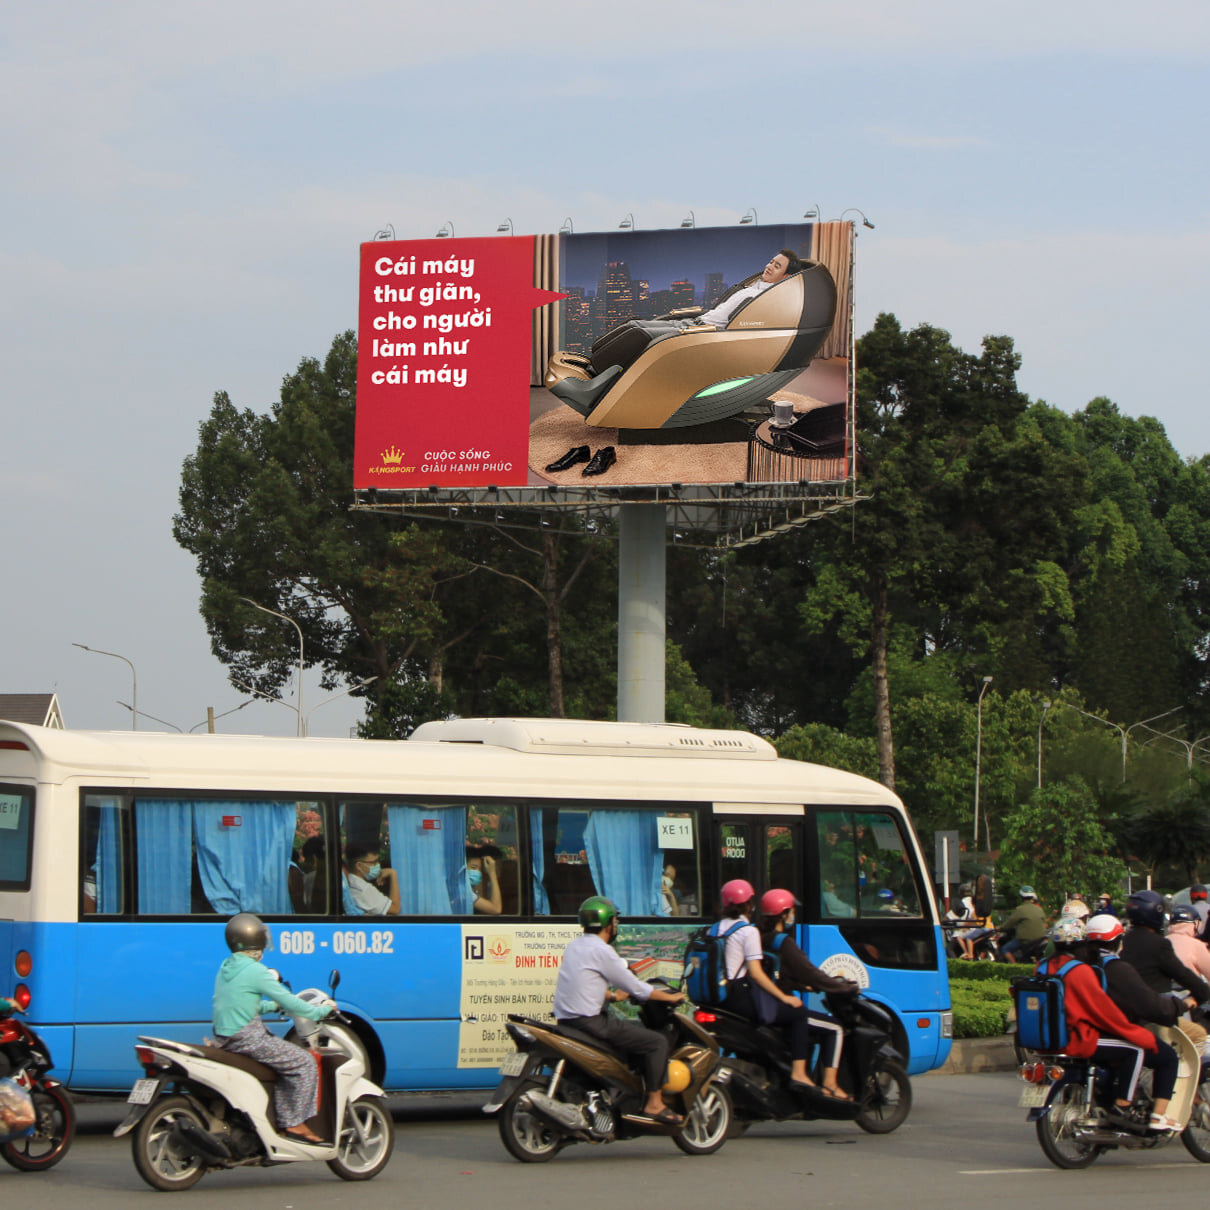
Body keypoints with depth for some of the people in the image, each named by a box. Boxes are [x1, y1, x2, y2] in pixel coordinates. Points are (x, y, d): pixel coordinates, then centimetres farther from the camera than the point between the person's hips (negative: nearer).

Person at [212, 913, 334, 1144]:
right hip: (246, 1036, -9)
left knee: (288, 1060, 21)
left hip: (224, 1036, 9)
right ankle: (296, 1123, -3)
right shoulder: (255, 971, -15)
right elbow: (289, 1003, -12)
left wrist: (272, 1005, 30)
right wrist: (322, 1011, 0)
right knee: (304, 1062, -5)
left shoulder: (226, 967, 12)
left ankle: (283, 1120, 16)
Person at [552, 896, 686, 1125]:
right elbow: (634, 987, -8)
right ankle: (654, 1104, -4)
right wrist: (671, 997, 3)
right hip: (589, 1021, -10)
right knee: (657, 1042, -6)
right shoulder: (601, 951, -12)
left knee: (638, 1029, 28)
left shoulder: (575, 946, 14)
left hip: (566, 1019, 10)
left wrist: (613, 997, 39)